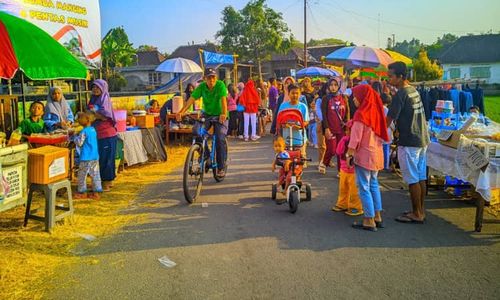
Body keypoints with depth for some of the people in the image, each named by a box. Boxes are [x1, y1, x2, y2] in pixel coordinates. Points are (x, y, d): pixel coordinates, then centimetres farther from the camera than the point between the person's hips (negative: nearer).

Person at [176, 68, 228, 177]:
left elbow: (223, 99, -34)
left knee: (220, 139, -16)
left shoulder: (220, 85, -20)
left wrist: (224, 114, -53)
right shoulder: (202, 86, -11)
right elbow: (192, 99, -22)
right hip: (207, 114, 4)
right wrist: (181, 112, -37)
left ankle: (221, 167, -1)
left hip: (220, 116, -3)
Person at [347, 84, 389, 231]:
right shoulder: (376, 111, 8)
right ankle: (377, 217, 24)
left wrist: (349, 154, -10)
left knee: (364, 187, 0)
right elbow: (381, 134, 11)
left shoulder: (361, 114, -14)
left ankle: (369, 221, 4)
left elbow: (355, 138, -16)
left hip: (364, 155, -8)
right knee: (374, 185, 17)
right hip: (377, 154, 8)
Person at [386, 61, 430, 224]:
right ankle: (420, 211, 22)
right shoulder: (414, 90, 12)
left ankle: (416, 215, 7)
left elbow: (389, 119, -16)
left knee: (412, 179, -1)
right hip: (422, 139, 9)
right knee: (421, 177, 13)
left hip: (409, 142, -9)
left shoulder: (400, 94, -16)